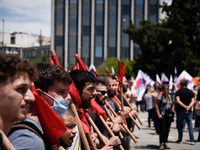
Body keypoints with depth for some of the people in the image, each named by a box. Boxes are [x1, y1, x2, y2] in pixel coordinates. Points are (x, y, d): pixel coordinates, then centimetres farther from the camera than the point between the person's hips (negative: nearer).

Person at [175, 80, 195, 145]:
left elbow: (178, 101, -15)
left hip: (180, 111, -2)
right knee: (190, 125, 5)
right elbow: (193, 101, -4)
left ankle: (180, 139, 14)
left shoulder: (178, 91, -3)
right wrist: (188, 107, -16)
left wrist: (185, 106, -18)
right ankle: (192, 140, -2)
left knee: (179, 125, 9)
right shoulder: (191, 92, 7)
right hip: (189, 111, 2)